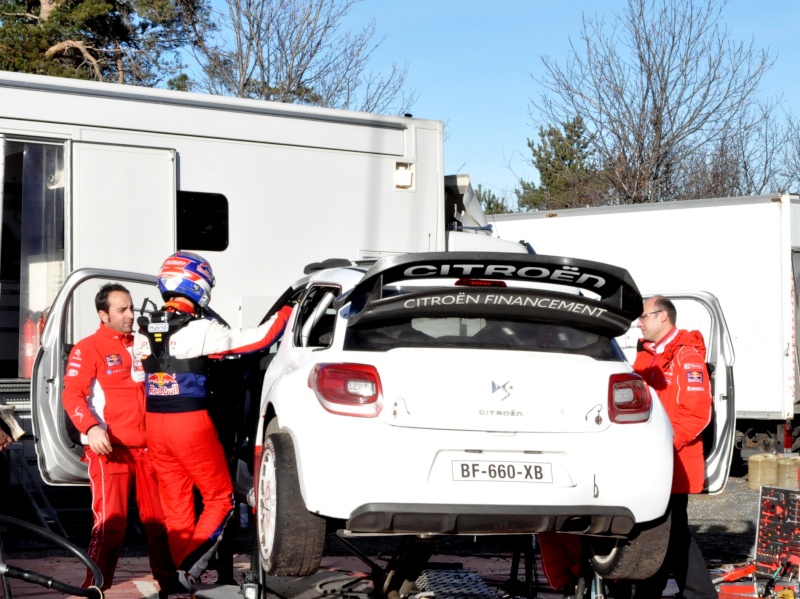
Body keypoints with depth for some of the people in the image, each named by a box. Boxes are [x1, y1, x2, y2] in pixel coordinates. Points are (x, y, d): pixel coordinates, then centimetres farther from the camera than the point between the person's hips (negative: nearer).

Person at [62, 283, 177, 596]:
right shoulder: (88, 348, -3)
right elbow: (71, 394, -12)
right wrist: (90, 428, -28)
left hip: (147, 448, 6)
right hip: (110, 450, -6)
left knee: (159, 519, 9)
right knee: (110, 523, -10)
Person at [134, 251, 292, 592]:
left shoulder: (144, 331, 5)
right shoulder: (199, 329, -14)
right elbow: (256, 339, -8)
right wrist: (286, 313, 7)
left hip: (155, 424, 6)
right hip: (191, 424, -6)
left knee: (176, 506, 14)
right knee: (219, 499, 6)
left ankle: (180, 573, 17)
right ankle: (188, 567, -5)